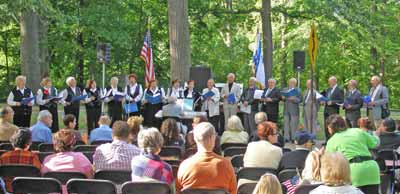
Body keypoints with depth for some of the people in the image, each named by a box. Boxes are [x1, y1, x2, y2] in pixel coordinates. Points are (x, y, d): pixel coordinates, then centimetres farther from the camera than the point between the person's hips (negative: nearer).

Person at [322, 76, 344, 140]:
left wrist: (332, 102, -21)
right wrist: (323, 101, 3)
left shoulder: (339, 90, -6)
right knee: (326, 127, 7)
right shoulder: (328, 89, 17)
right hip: (326, 110, 7)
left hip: (333, 111, -7)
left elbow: (341, 101, -13)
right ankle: (327, 141, 13)